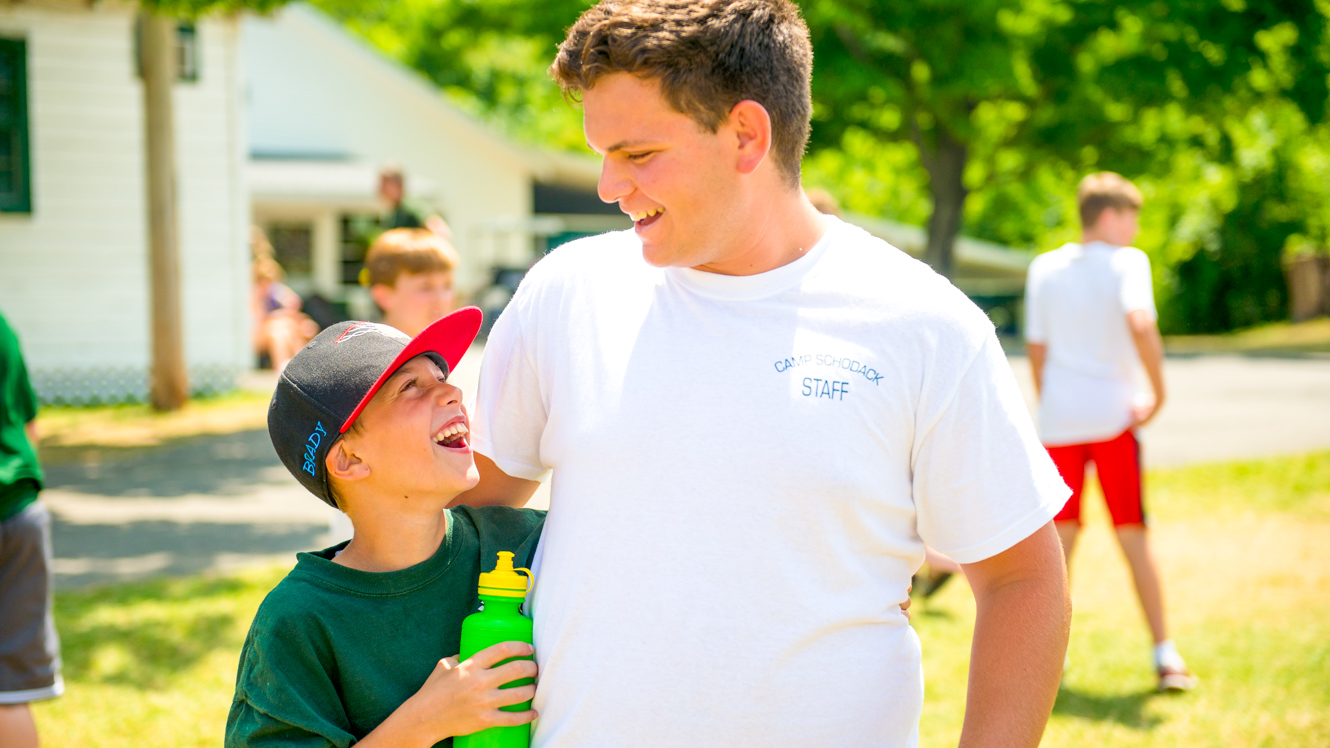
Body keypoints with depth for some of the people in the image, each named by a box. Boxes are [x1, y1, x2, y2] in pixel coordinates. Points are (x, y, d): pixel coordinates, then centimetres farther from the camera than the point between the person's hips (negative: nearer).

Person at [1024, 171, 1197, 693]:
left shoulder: (1044, 269, 10)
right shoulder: (1127, 262, -5)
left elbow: (1036, 348, 11)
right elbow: (1140, 323, -22)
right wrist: (1159, 395, -13)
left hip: (1059, 417, 4)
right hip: (1112, 415, -4)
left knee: (1061, 536, 12)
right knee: (1134, 538, 2)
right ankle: (1164, 654, 3)